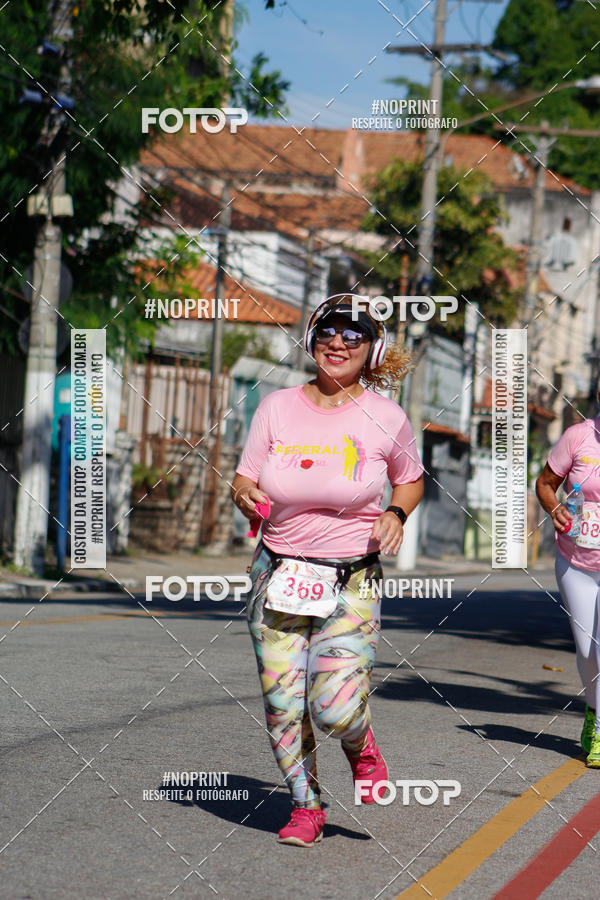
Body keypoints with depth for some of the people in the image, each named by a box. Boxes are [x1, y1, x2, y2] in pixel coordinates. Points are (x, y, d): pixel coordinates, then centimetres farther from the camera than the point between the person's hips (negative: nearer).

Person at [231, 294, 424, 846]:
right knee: (283, 706, 1)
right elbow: (245, 480, 7)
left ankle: (361, 744, 22)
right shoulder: (277, 408, 1)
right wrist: (245, 496, -16)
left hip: (352, 579, -2)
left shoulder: (385, 418, -2)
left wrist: (396, 515, -4)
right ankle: (306, 805, 23)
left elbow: (410, 480, 15)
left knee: (334, 710, -15)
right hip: (278, 573, 2)